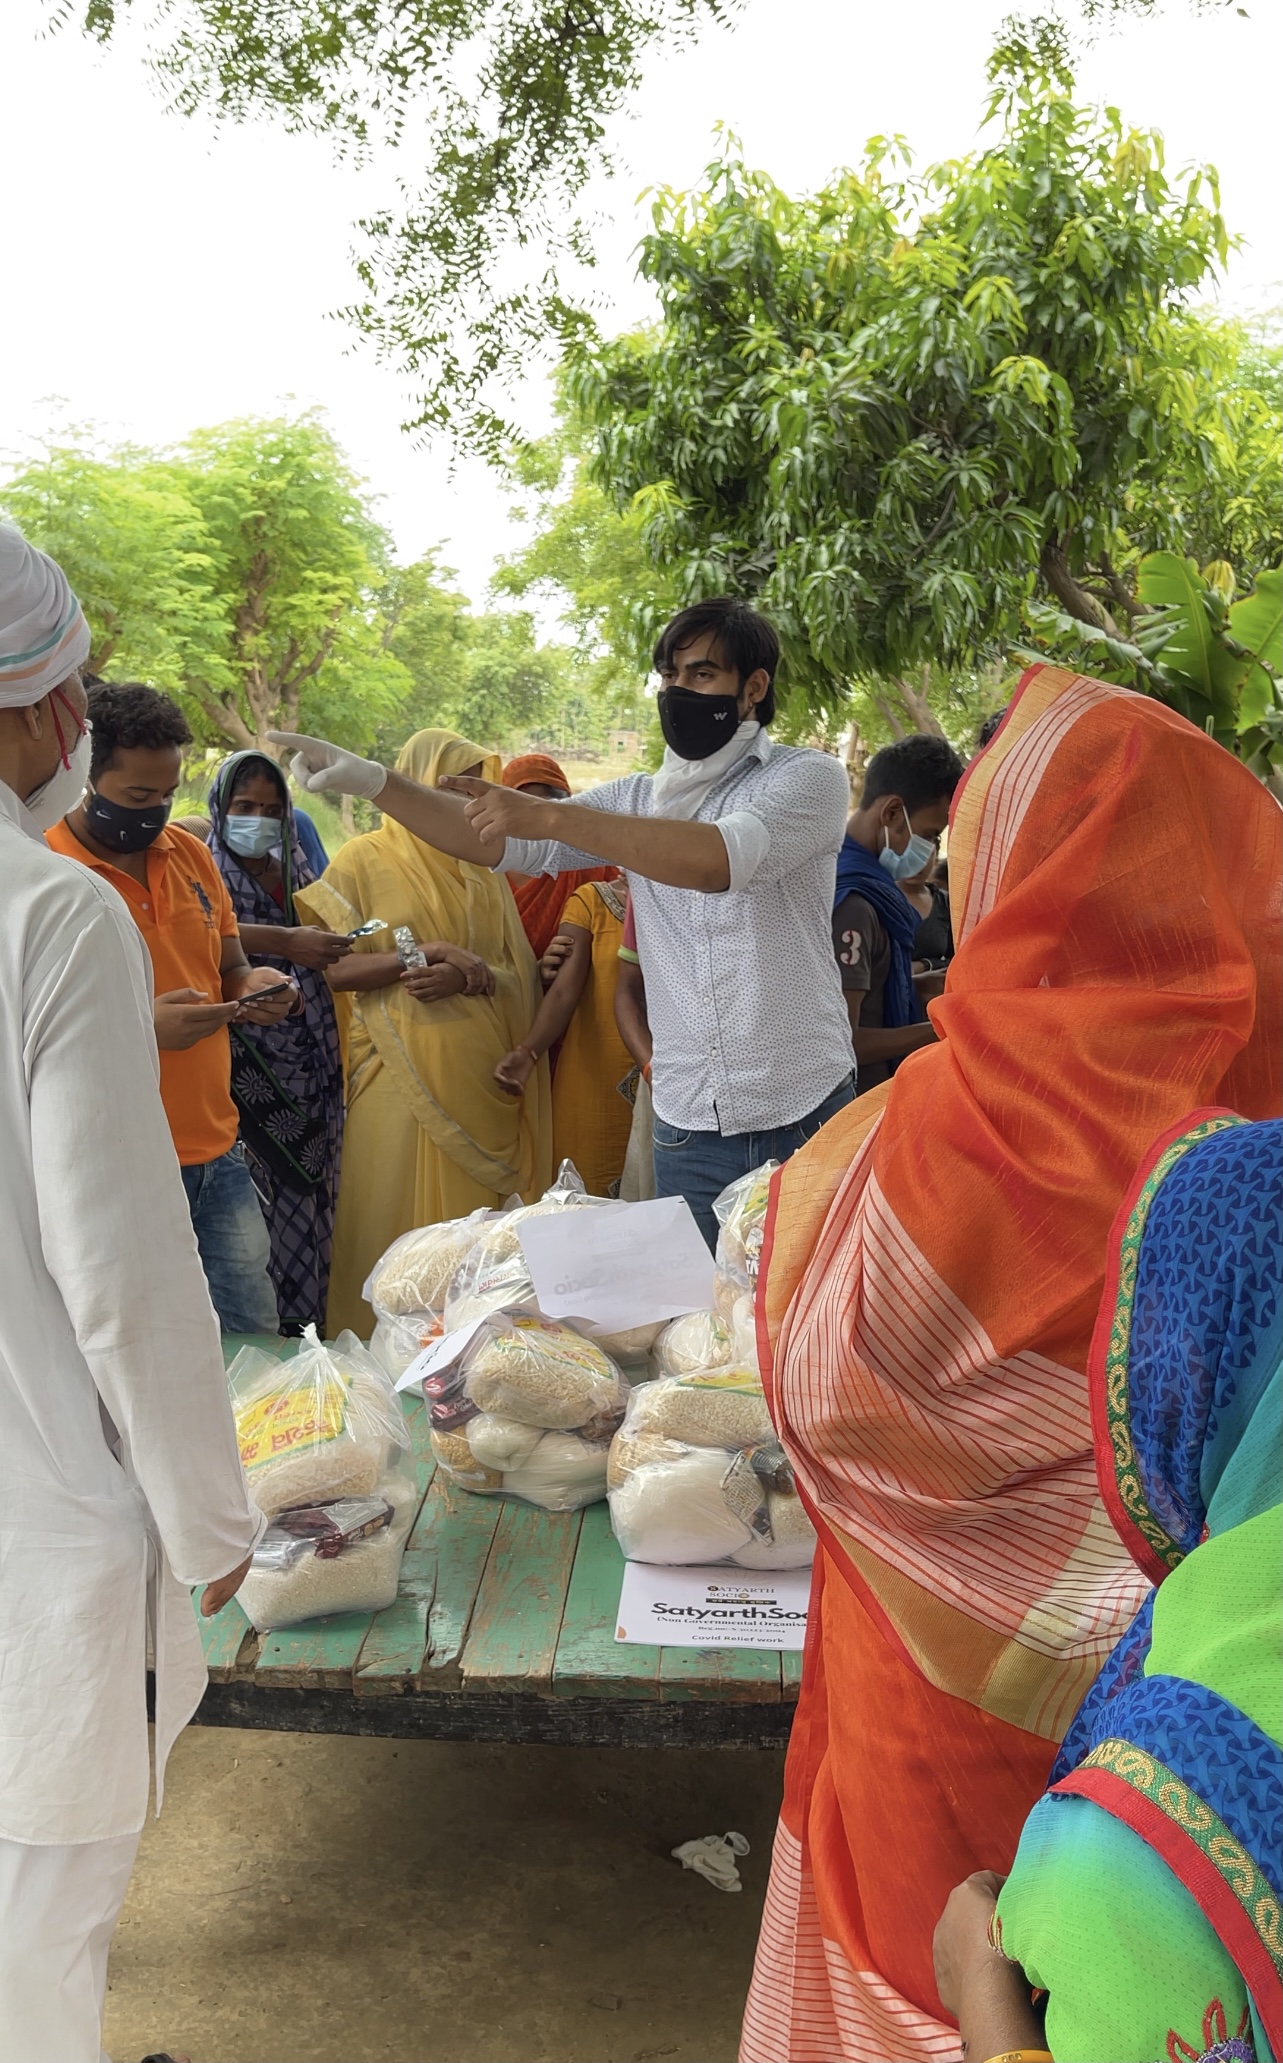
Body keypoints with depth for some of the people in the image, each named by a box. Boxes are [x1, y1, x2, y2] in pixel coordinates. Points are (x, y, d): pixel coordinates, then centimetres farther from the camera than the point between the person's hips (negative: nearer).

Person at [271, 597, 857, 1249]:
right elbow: (502, 844, 4)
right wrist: (372, 781, -9)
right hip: (689, 1127, 4)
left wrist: (550, 815, -27)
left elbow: (720, 858, -24)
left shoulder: (808, 778, -5)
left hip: (804, 1118, -4)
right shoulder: (636, 799, 11)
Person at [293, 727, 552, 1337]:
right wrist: (430, 952, -14)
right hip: (403, 1077, -3)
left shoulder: (483, 869, 15)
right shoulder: (364, 860, 4)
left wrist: (464, 977, -11)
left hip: (482, 1080, 3)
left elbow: (519, 975, 10)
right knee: (394, 1222, -2)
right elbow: (335, 968, -5)